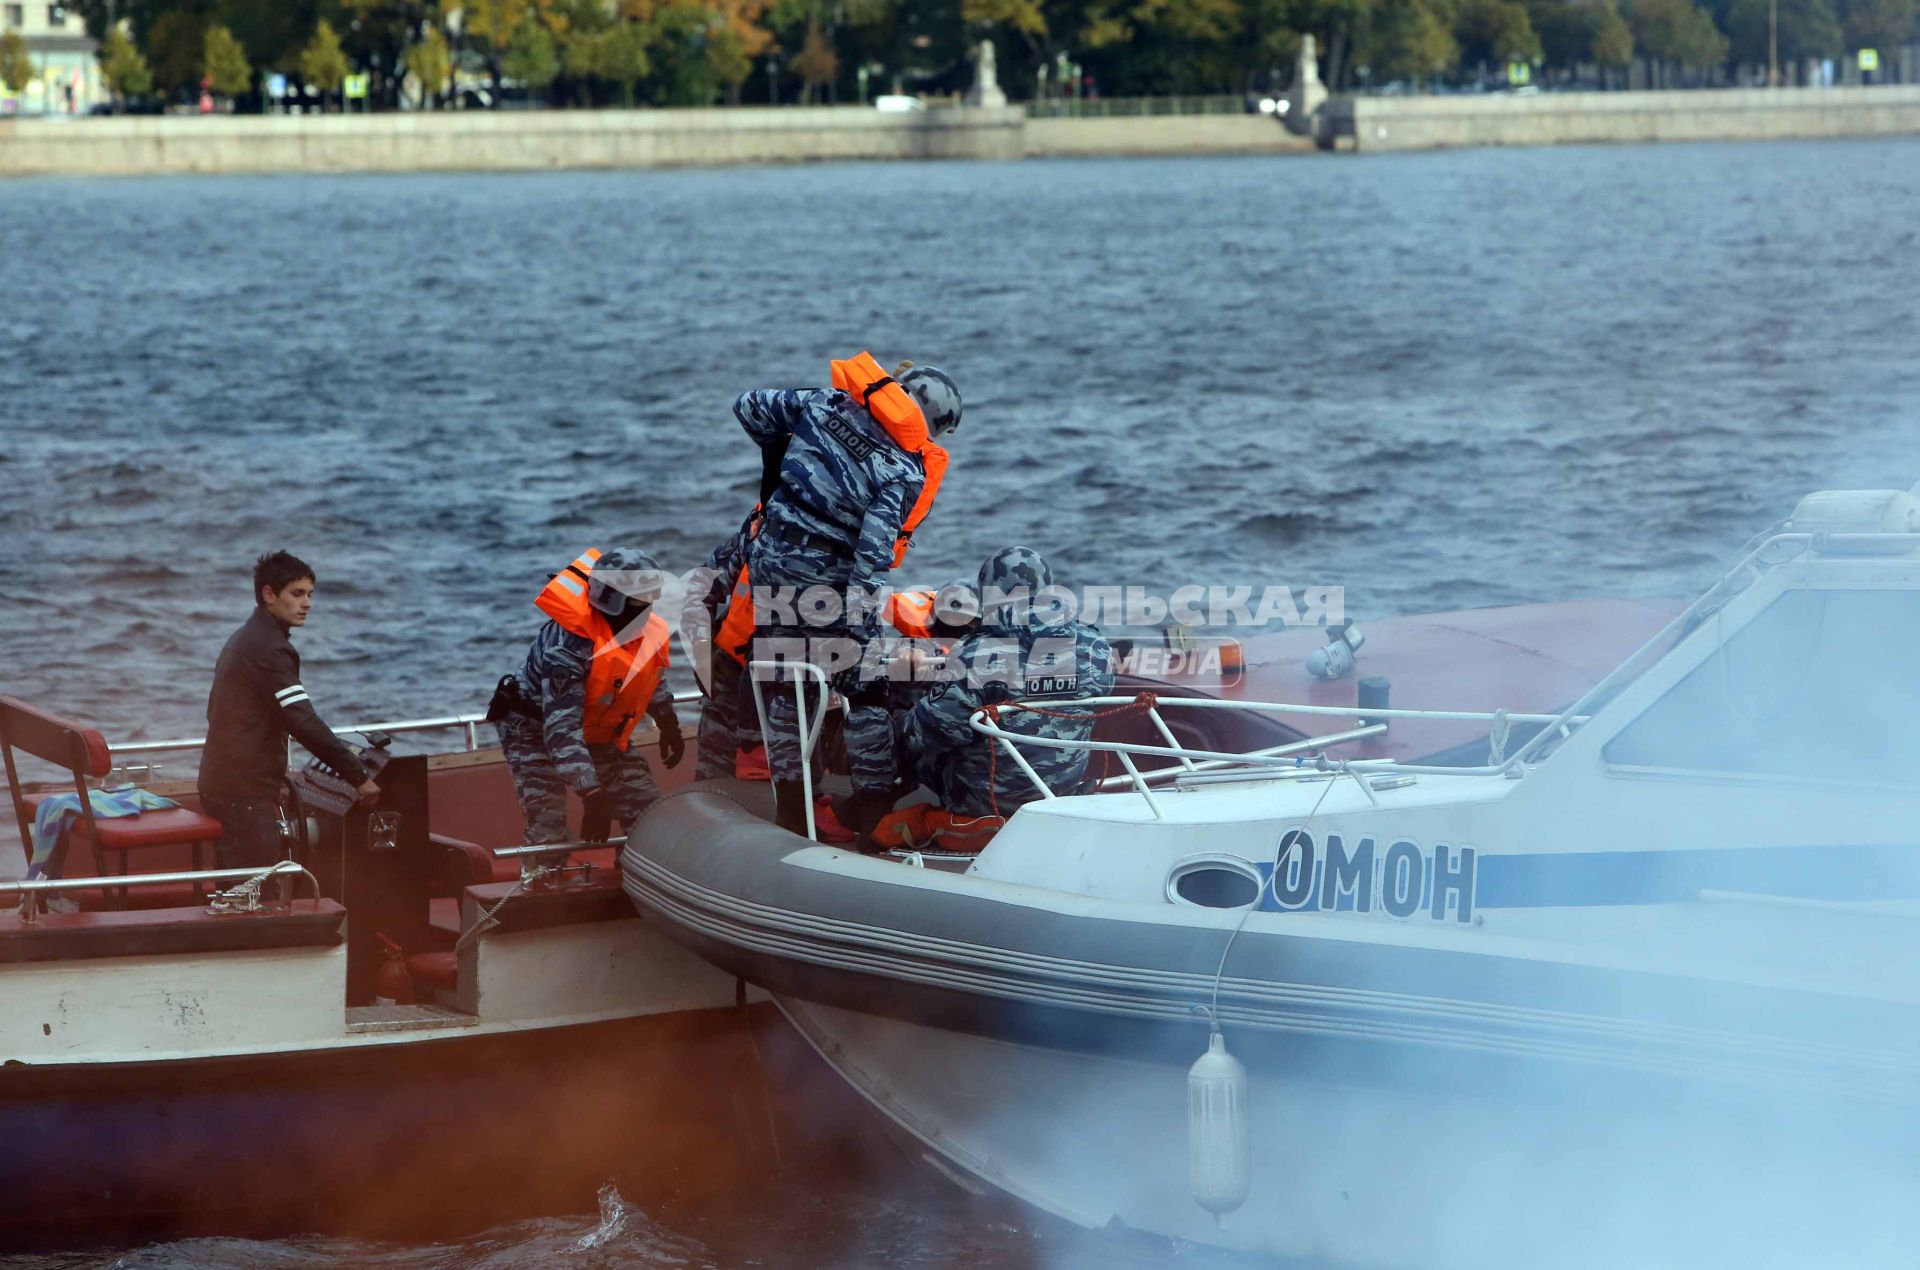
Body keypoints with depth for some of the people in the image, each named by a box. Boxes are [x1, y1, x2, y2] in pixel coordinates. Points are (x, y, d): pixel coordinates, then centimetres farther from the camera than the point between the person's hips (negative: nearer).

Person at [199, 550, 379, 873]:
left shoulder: (244, 640, 18)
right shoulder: (269, 648, -15)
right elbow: (304, 722, -21)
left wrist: (274, 779, 25)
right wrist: (359, 775, -17)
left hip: (221, 786, 10)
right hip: (245, 795, -10)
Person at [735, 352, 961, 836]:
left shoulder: (827, 403, 1)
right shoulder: (906, 471, -11)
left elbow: (751, 407, 10)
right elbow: (875, 544, -21)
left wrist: (779, 454, 26)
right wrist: (858, 614, -22)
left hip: (772, 564, 4)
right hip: (832, 580, -4)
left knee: (784, 687, 15)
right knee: (863, 689, 10)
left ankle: (789, 804, 20)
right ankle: (875, 801, 10)